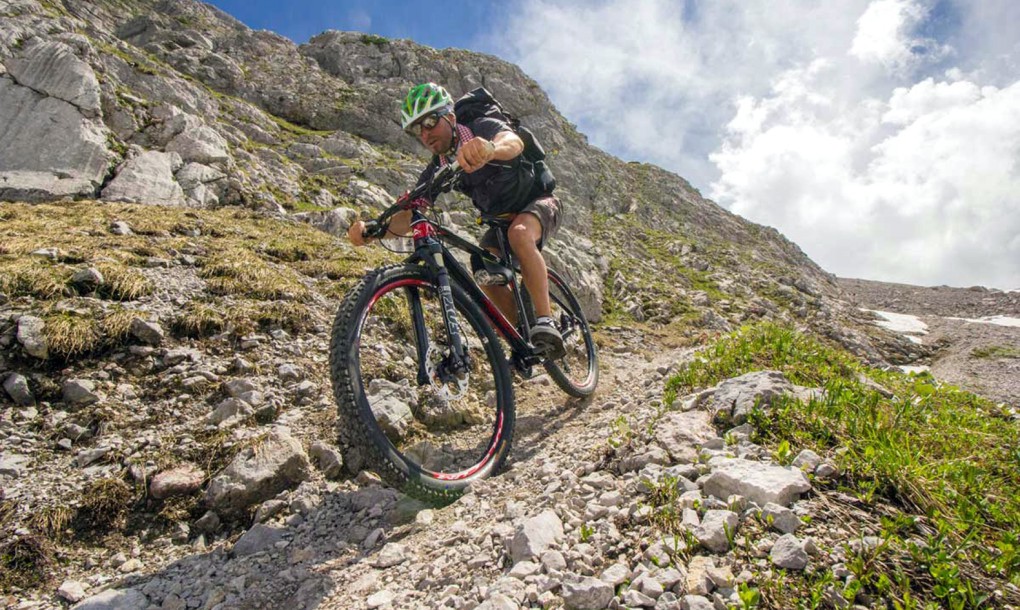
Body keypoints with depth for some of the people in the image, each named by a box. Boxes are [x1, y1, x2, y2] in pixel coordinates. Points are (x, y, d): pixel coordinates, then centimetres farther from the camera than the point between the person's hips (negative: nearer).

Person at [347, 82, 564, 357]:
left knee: (520, 232, -38)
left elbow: (514, 142, -46)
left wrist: (490, 148, -71)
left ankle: (545, 322, -37)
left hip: (538, 202, -5)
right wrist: (370, 229, -34)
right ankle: (526, 334, -1)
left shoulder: (484, 128, -21)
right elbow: (408, 216, -13)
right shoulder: (437, 170, -7)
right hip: (500, 219, 6)